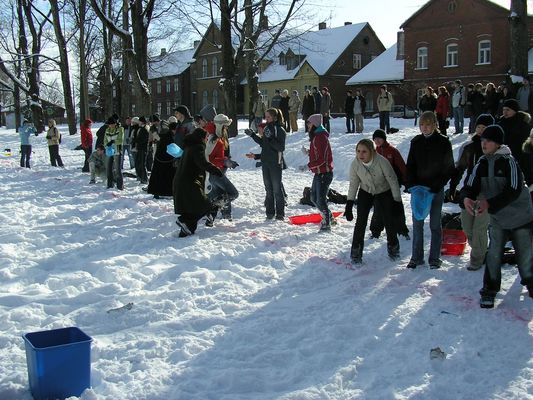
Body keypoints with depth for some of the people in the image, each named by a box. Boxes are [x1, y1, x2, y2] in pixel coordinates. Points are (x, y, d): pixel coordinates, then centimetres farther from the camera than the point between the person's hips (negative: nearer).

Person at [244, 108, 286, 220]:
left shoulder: (280, 130, -10)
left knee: (277, 189, -1)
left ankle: (280, 213, 8)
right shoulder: (266, 128, 11)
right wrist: (252, 135, 12)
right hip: (265, 162, 7)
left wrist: (270, 138, -26)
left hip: (276, 164, -7)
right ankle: (270, 212, 18)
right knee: (268, 189, 11)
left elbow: (281, 147, -17)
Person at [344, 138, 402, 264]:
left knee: (388, 220, -1)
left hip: (384, 193, -1)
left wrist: (397, 200, -16)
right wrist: (349, 204, -12)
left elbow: (392, 180, -20)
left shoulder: (381, 161, -32)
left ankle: (393, 247, 24)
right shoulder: (355, 164, -23)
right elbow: (353, 184, -10)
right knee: (361, 221, -10)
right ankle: (356, 252, 1)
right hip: (365, 193, 2)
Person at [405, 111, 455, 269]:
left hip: (436, 190, -3)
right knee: (417, 224, 7)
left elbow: (449, 168, -4)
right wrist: (411, 184, -5)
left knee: (435, 225, 5)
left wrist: (437, 185, -14)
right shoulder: (416, 142, 4)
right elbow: (410, 165, 9)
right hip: (418, 188, 3)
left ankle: (434, 258, 15)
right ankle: (416, 257, 17)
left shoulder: (443, 142, -5)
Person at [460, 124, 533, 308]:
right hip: (497, 219, 3)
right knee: (494, 254, -3)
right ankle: (489, 290, 11)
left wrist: (489, 204, -36)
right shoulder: (481, 164, -5)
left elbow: (514, 191, -27)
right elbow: (470, 187, -9)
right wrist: (466, 198, -32)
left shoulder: (509, 162, -20)